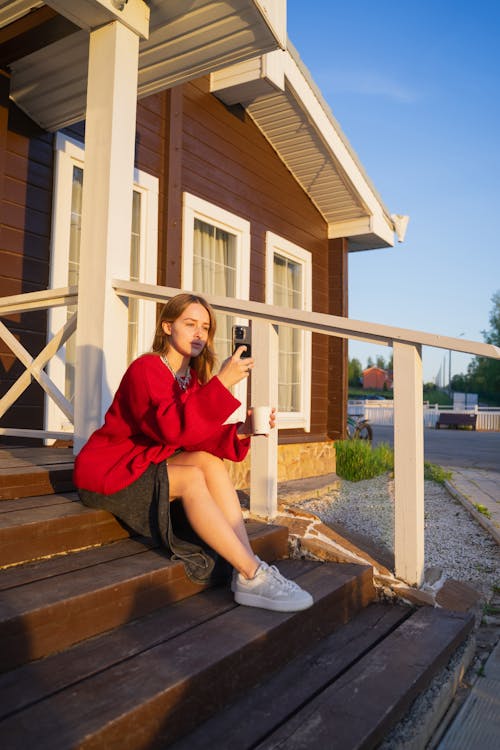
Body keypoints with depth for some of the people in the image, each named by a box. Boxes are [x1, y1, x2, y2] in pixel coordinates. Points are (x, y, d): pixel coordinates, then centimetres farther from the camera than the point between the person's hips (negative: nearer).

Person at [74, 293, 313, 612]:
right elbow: (174, 429, -35)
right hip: (106, 472, -7)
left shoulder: (193, 378, 6)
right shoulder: (146, 368, -18)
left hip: (145, 465, 7)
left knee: (209, 462, -20)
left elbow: (198, 441, -4)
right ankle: (253, 576, -27)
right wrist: (221, 383, -37)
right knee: (192, 477, -29)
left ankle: (246, 573, -25)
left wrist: (240, 431, -21)